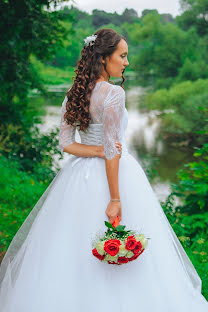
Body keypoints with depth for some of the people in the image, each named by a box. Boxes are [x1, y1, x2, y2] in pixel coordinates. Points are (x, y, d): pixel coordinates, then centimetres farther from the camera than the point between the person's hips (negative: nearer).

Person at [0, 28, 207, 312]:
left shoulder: (74, 94, 4)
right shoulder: (114, 93, -16)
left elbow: (65, 143, 1)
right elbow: (112, 151, -20)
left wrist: (98, 151, -8)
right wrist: (115, 199, -19)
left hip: (81, 172, 7)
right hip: (114, 174, -7)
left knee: (72, 248, 13)